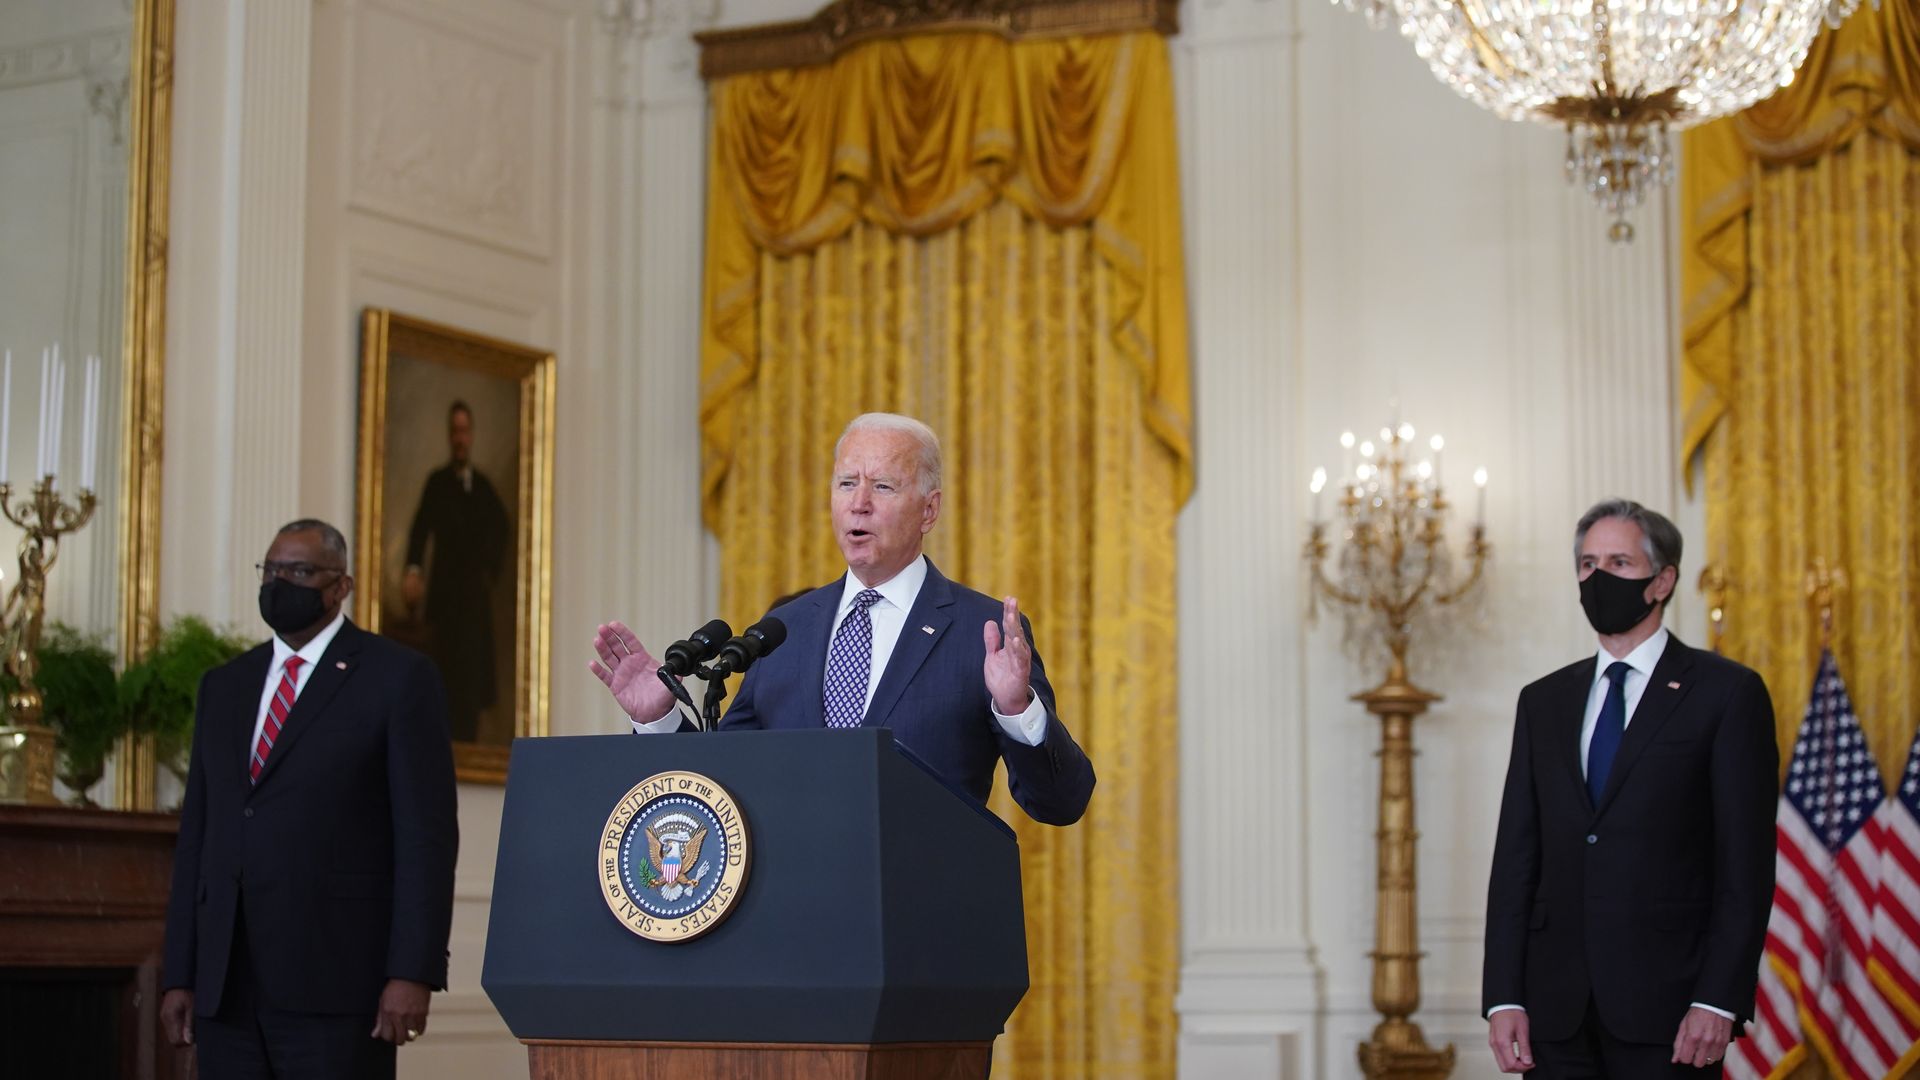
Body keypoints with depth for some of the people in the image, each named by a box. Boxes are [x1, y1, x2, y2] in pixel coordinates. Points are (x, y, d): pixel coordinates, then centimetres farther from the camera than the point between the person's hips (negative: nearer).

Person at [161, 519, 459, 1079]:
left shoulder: (398, 677, 0)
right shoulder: (224, 686, 18)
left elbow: (427, 833, -6)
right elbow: (197, 836, 16)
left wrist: (413, 972, -14)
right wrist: (179, 976, 9)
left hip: (334, 983, -5)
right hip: (226, 988, 5)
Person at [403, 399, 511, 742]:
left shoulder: (484, 485, 12)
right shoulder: (437, 482, 0)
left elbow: (502, 532, 21)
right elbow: (420, 528, -11)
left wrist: (492, 570, 8)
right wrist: (413, 569, -26)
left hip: (477, 595, 4)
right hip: (444, 594, -4)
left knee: (473, 671, 4)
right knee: (445, 675, -8)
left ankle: (469, 742, 10)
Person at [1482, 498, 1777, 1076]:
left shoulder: (1727, 693, 1)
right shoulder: (1543, 701, 14)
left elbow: (1746, 863, -5)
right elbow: (1516, 859, 10)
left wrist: (1718, 1001, -12)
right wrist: (1504, 997, 1)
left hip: (1666, 1007, -4)